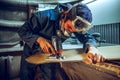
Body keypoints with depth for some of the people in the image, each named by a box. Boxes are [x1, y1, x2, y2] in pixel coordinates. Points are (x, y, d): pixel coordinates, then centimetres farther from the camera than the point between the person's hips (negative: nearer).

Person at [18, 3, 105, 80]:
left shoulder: (75, 25, -20)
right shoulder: (44, 17, -32)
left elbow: (87, 37, -23)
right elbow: (22, 31, -25)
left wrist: (92, 48, -46)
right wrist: (39, 39, -42)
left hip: (49, 53, 3)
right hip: (32, 50, -2)